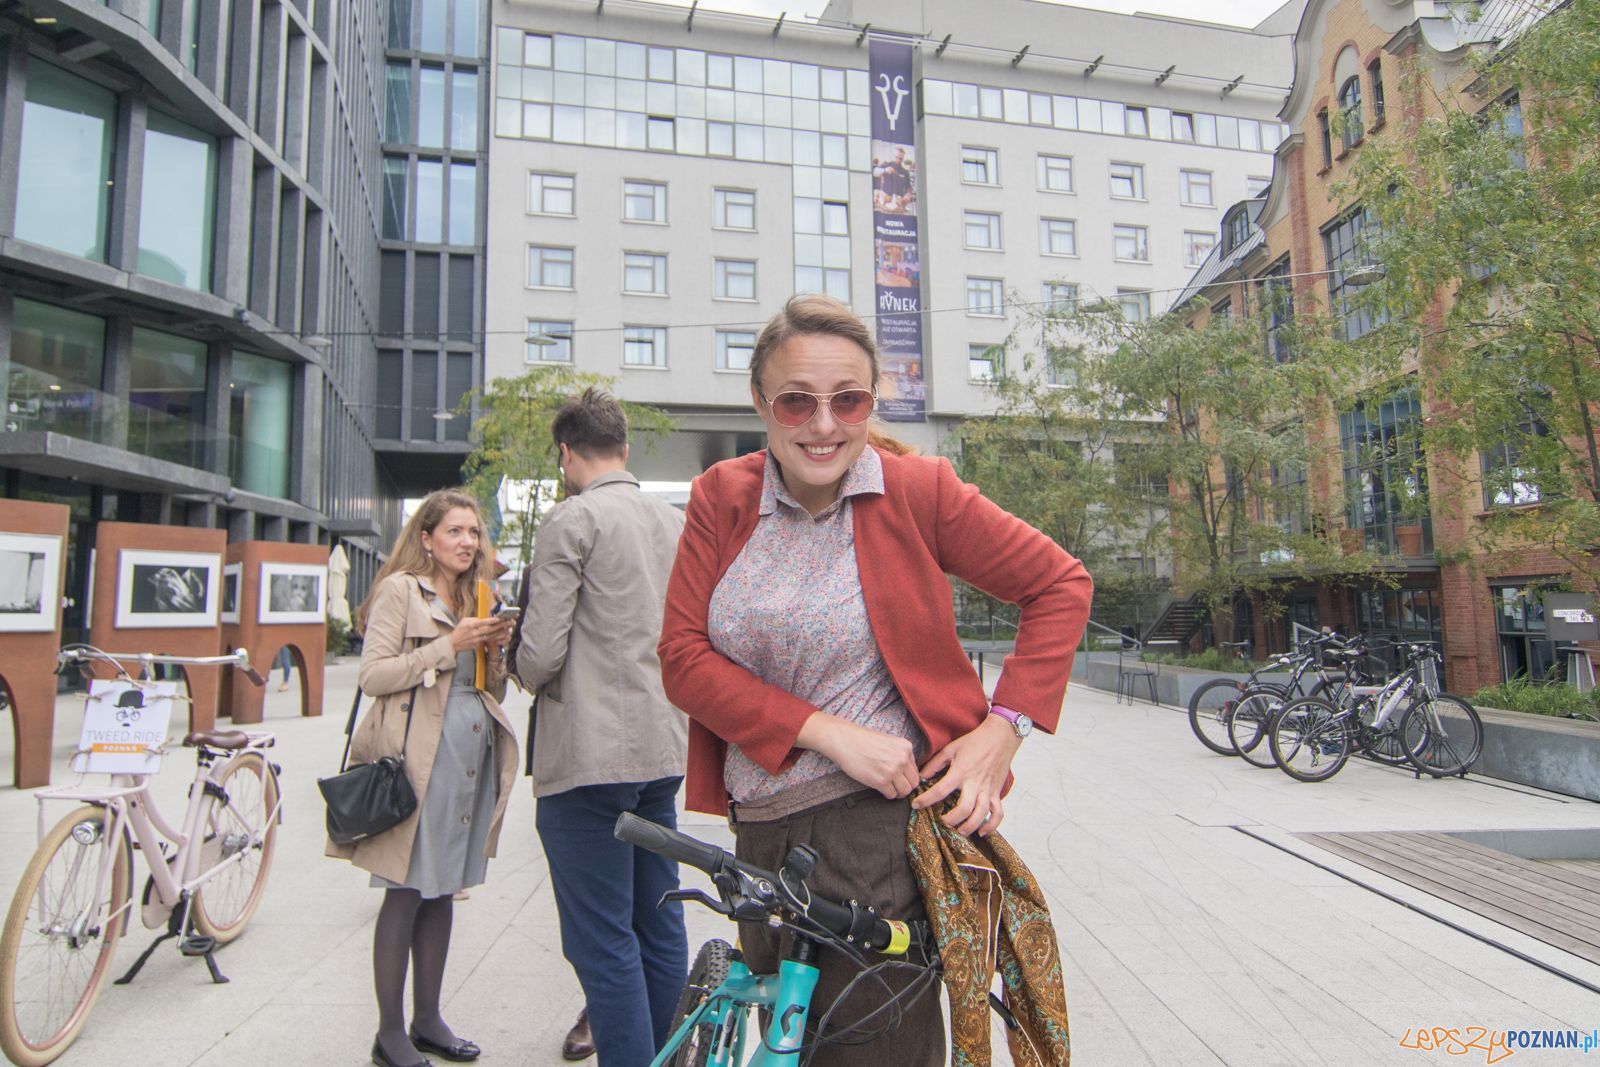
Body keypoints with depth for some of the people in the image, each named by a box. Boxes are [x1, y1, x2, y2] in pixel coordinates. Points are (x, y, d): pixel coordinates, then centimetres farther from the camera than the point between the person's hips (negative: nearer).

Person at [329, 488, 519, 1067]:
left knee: (442, 891, 13)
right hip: (417, 757, -6)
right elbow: (373, 675, -11)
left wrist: (493, 653, 0)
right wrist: (450, 646, -15)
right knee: (405, 894, -1)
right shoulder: (400, 590, -2)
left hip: (470, 756, 7)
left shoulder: (476, 598, 19)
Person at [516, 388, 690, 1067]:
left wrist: (530, 678, 7)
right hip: (665, 751, 8)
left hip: (589, 752, -7)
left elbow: (541, 653, -14)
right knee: (660, 927, 16)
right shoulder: (676, 521, 12)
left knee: (603, 940, 1)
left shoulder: (571, 519, -9)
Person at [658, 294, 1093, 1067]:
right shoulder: (721, 497, -1)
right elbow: (683, 658, -7)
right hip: (761, 828, 4)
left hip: (882, 822, -3)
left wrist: (1003, 728, -10)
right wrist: (829, 733, -17)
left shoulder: (917, 489, -8)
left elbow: (1062, 586, -1)